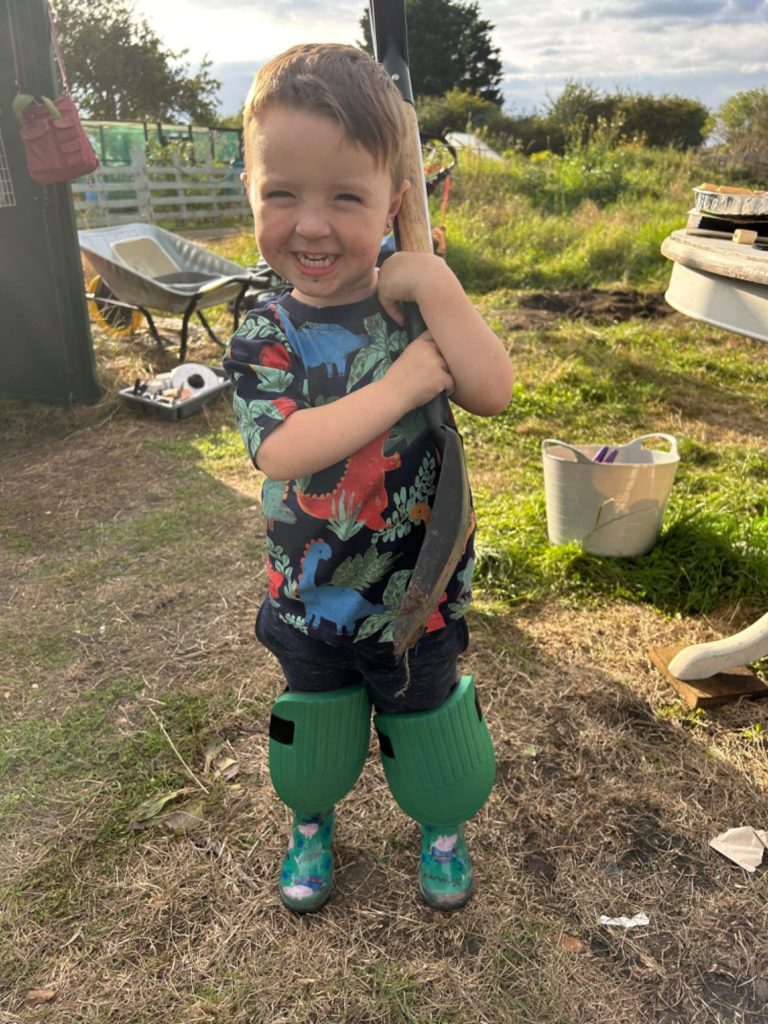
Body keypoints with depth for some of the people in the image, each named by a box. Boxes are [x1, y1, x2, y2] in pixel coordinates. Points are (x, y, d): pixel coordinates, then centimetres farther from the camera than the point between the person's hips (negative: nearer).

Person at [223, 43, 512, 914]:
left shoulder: (415, 306, -10)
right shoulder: (266, 335, -13)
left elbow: (494, 393, -23)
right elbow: (282, 452, -28)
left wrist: (437, 285, -30)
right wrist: (403, 385, -30)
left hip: (417, 587, 0)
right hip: (309, 593, 1)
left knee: (428, 719, 21)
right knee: (314, 724, 24)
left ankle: (443, 826, 52)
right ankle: (311, 820, 55)